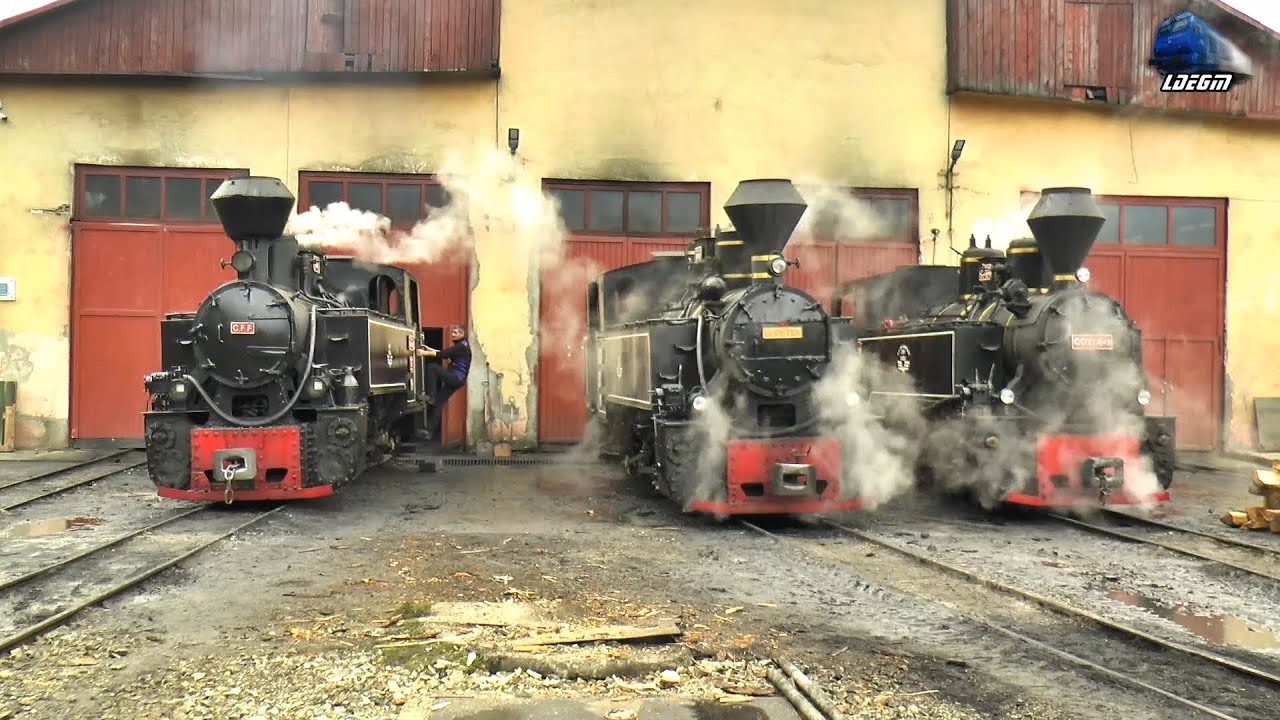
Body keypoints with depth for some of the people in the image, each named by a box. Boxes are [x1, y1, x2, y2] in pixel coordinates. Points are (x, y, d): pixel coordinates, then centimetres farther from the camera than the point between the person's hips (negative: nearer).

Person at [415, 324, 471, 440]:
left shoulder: (462, 346, -13)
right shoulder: (459, 346, 19)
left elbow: (444, 355, -21)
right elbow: (445, 353, 19)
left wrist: (425, 353, -24)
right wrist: (429, 349, 8)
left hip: (456, 378, -10)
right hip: (453, 379, 10)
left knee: (432, 367, -24)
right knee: (437, 404, 4)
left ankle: (430, 397, -21)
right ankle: (429, 431, 3)